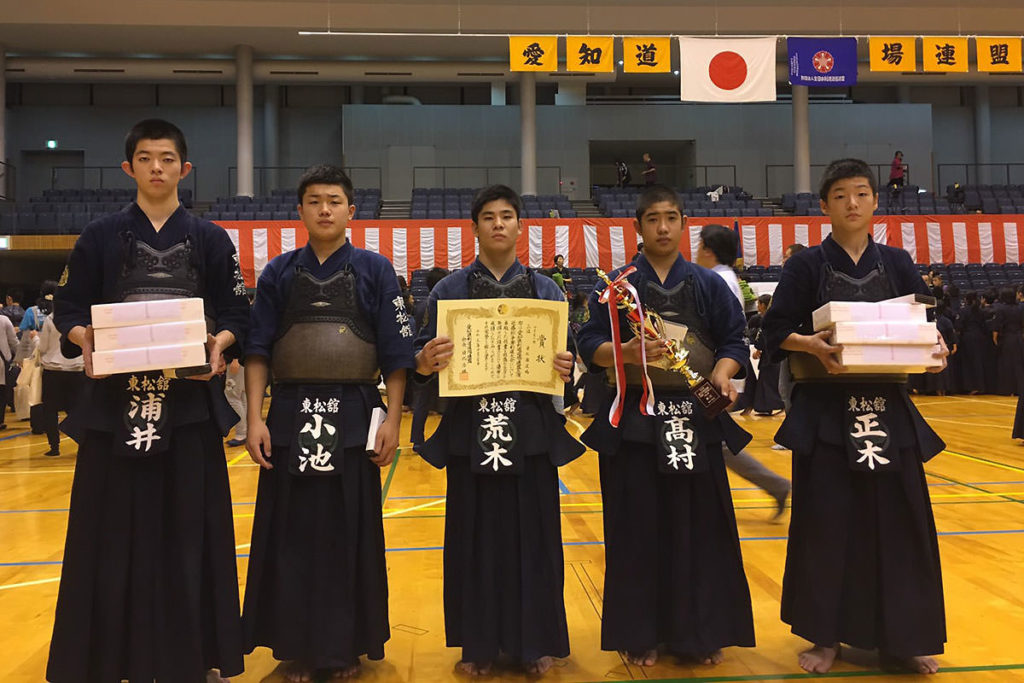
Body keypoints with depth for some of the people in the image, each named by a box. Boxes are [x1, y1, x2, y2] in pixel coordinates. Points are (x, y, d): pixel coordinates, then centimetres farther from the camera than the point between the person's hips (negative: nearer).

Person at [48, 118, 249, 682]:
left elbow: (236, 314, 6)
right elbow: (68, 308, 8)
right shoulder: (100, 237, 8)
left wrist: (221, 343, -15)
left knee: (187, 527, 2)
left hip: (189, 398, 0)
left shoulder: (210, 239, 8)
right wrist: (83, 338, -13)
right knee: (114, 528, 3)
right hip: (115, 395, 1)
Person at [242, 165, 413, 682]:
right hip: (291, 416, 2)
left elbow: (395, 352, -1)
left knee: (349, 533, 6)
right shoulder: (279, 273, 6)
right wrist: (255, 418, -4)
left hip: (354, 417, -1)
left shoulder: (375, 270, 2)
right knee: (292, 534, 7)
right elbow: (257, 350, 4)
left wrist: (392, 419, -7)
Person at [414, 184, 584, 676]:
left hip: (531, 430, 1)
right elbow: (422, 358, 2)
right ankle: (479, 645, 21)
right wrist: (427, 361, -21)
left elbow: (569, 355, 7)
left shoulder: (546, 289, 8)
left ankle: (534, 642, 22)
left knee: (532, 535, 5)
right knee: (475, 537, 6)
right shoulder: (450, 289, 6)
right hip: (470, 429, 0)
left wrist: (567, 368, -15)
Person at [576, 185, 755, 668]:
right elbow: (590, 345, -1)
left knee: (699, 528, 5)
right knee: (638, 532, 3)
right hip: (633, 421, -1)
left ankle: (700, 632, 21)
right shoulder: (616, 284, 5)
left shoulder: (709, 284, 9)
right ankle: (640, 634, 17)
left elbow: (734, 341, 6)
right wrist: (624, 352, -20)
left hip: (697, 419, 2)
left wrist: (722, 374, -14)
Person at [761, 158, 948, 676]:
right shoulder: (807, 265, 1)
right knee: (826, 524, -1)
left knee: (897, 521, 5)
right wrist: (810, 344, -22)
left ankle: (901, 637, 20)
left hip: (888, 408, 3)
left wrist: (935, 348, -12)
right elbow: (775, 331, -4)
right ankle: (826, 636, 14)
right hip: (825, 412, -3)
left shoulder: (897, 263, 10)